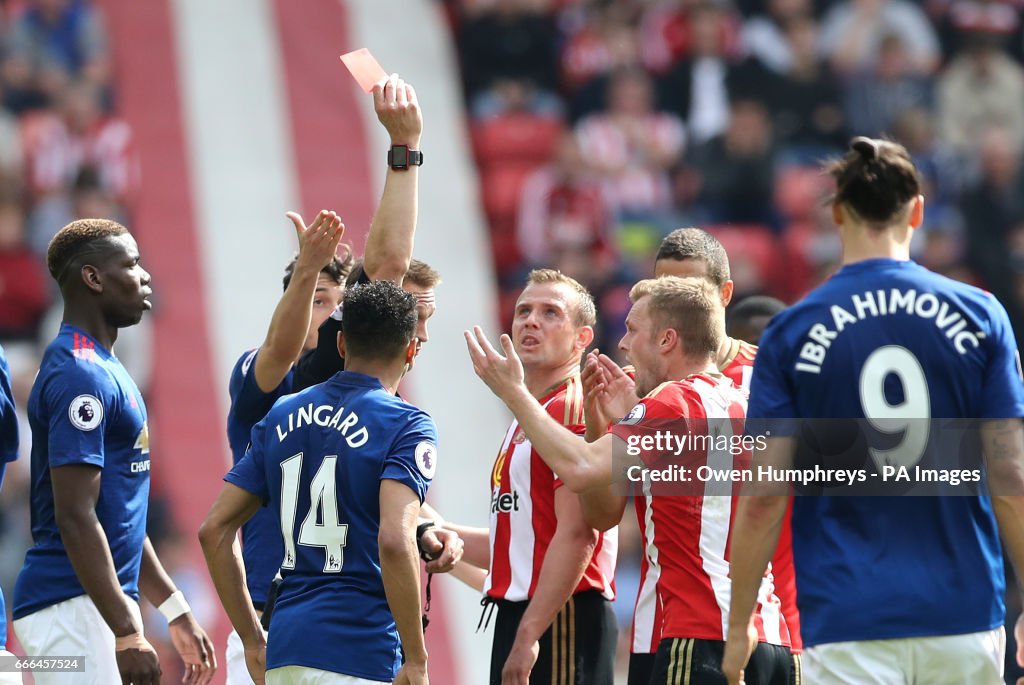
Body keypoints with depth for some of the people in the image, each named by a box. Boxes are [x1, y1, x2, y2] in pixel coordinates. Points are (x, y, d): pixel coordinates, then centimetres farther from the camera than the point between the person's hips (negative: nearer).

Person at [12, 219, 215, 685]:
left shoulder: (100, 367, 18)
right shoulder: (80, 374, -13)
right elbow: (75, 516, -20)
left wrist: (176, 611, 23)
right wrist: (127, 634, -23)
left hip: (99, 604, 10)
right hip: (73, 609, -10)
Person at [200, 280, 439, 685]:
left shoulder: (280, 418, 13)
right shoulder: (406, 425, -6)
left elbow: (214, 530, 12)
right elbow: (395, 541, -21)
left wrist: (252, 639, 17)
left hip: (284, 651, 6)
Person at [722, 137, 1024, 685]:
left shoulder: (791, 332, -1)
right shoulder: (978, 316, 1)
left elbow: (764, 497, -3)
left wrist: (738, 627, 5)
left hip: (849, 624, -2)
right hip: (963, 615, 2)